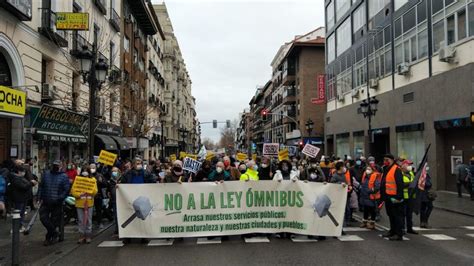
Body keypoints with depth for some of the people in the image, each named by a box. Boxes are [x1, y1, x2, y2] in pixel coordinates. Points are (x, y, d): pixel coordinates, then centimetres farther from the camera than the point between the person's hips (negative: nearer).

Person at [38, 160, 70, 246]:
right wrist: (40, 197, 1)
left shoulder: (64, 177, -4)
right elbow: (41, 186, 11)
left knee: (54, 221, 4)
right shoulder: (46, 174, 8)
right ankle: (54, 233, 7)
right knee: (43, 217, -8)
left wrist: (59, 199, -18)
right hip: (45, 202, 3)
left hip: (57, 204, -3)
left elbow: (66, 190, -9)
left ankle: (48, 238, 23)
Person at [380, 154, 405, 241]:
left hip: (394, 198, -10)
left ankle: (399, 234, -1)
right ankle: (393, 231, 29)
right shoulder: (386, 170, 18)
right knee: (391, 215, 18)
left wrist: (398, 196, -23)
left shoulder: (396, 170, -12)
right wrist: (383, 195, 24)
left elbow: (400, 184, -19)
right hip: (388, 198, 10)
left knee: (397, 216, -4)